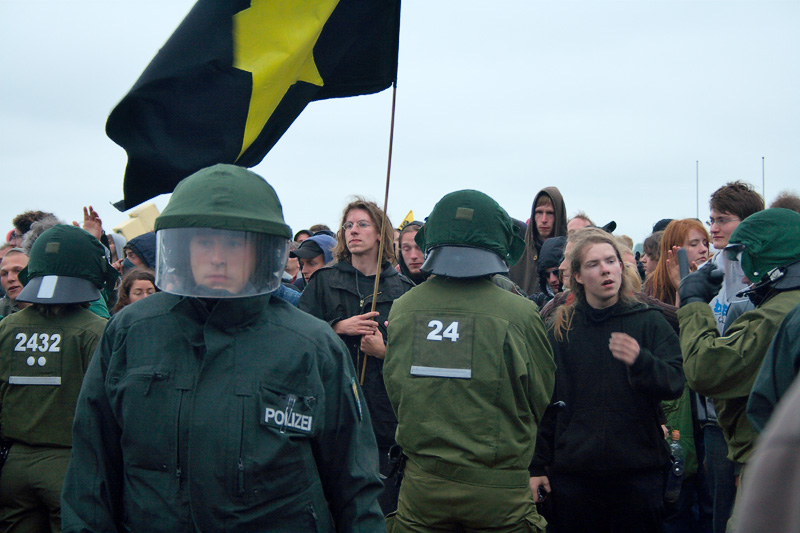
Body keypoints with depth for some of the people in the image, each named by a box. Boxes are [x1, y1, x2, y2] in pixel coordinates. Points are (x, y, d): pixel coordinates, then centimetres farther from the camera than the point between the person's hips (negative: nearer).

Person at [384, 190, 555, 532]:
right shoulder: (519, 314, -14)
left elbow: (395, 394, 7)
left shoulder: (402, 309, -6)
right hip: (499, 490, -2)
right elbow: (540, 399, -2)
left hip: (422, 487, 3)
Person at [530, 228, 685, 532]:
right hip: (573, 471, 1)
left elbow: (674, 384, -7)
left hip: (639, 472, 0)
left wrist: (640, 361, -27)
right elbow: (543, 403, 8)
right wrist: (536, 466, 5)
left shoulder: (649, 322, 3)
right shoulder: (560, 329, 6)